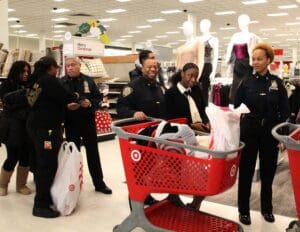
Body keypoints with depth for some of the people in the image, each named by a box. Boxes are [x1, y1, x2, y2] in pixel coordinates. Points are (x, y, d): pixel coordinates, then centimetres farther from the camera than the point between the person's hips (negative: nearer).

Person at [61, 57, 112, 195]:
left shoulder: (88, 81, 1)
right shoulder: (61, 83, -2)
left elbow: (99, 98, 2)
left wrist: (90, 103, -17)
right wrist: (66, 106, -21)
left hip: (88, 121, 1)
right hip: (70, 123, -1)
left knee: (93, 152, 8)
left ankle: (99, 183, 19)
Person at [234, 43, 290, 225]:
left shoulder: (277, 82, 1)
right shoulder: (247, 82, 0)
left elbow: (285, 111, 2)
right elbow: (236, 106, 2)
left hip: (270, 133, 1)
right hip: (249, 131, -1)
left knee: (268, 172, 12)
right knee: (246, 172, 4)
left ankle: (267, 208, 30)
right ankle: (244, 210, 18)